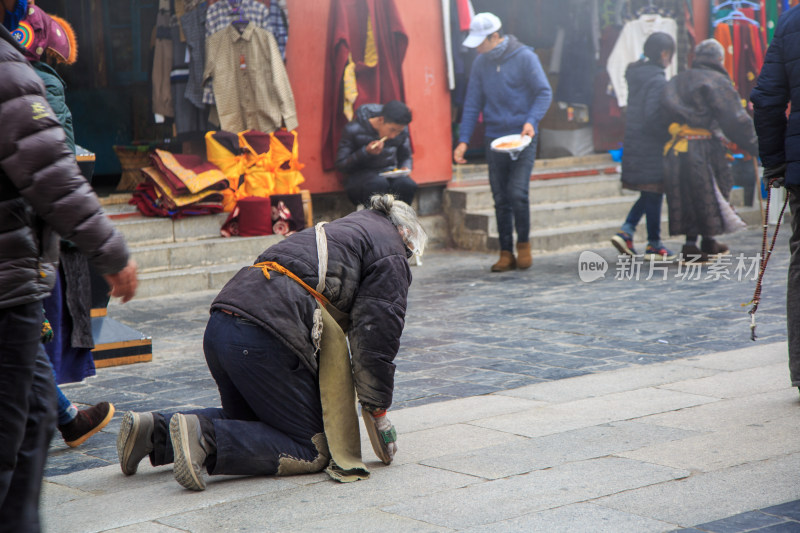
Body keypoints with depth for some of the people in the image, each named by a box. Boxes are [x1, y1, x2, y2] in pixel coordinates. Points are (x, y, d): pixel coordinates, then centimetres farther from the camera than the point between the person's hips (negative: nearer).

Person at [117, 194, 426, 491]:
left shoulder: (335, 230, 34)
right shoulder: (391, 254, 9)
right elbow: (375, 333, -2)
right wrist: (378, 412, 2)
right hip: (264, 339, -9)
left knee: (248, 422, 28)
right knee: (311, 451, -1)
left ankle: (155, 430, 8)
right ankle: (205, 438, -20)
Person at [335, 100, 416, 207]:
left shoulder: (402, 131, 2)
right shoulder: (353, 130, -11)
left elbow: (405, 157, 19)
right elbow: (341, 166, -9)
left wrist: (405, 168, -5)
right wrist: (366, 152, -22)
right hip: (361, 174, -4)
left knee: (408, 185, -32)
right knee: (379, 183, -40)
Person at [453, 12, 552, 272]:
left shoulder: (524, 57, -8)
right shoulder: (480, 63, 6)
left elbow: (544, 92, -6)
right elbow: (472, 103, 10)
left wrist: (531, 121, -21)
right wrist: (463, 139, 3)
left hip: (521, 137, -4)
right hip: (494, 140, 4)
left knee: (517, 193, -14)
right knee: (501, 199, 5)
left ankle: (523, 244, 6)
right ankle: (506, 253, 13)